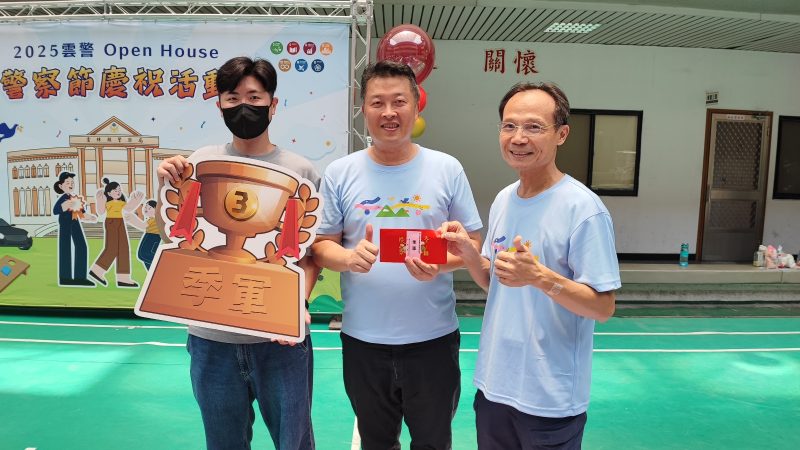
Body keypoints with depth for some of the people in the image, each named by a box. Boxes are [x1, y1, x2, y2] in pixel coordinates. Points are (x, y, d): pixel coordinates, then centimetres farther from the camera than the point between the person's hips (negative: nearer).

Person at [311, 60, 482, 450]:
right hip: (363, 339, 1)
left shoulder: (447, 169, -3)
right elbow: (321, 245, 1)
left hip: (433, 338, 0)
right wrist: (349, 258, -21)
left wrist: (440, 263, -20)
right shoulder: (339, 173, -2)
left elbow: (473, 243, 0)